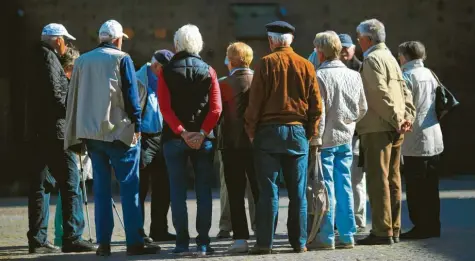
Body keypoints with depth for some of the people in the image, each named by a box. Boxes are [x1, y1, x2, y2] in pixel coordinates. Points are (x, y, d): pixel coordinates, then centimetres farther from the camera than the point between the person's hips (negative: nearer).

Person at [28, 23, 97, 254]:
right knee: (70, 183, -8)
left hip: (41, 131, 10)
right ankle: (72, 237, -10)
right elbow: (54, 94, -17)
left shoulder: (40, 57, 19)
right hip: (55, 130, -9)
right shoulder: (49, 58, -9)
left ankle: (37, 239, 9)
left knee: (40, 184, 8)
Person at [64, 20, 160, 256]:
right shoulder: (121, 59, -3)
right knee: (129, 186, -2)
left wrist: (76, 135, 17)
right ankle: (134, 243, -5)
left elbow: (73, 97, 13)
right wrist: (137, 126, -2)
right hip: (119, 130, -5)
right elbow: (131, 94, -8)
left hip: (90, 132, 5)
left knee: (101, 187, 9)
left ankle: (103, 243, 6)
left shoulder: (82, 61, 11)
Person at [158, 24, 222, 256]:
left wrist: (182, 132, -11)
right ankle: (203, 243, 1)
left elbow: (165, 107, -10)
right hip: (203, 138, 1)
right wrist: (202, 133, -11)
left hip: (174, 138, -1)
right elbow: (215, 108, -7)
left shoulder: (166, 72, 1)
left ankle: (182, 242, 1)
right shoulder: (208, 71, 3)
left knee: (178, 191, 3)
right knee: (203, 191, 4)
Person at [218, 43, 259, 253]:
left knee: (236, 194, 2)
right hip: (257, 142, 3)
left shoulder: (225, 84, -8)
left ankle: (241, 238, -3)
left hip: (233, 143, -2)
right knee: (259, 191, 10)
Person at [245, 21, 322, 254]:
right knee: (298, 191, 6)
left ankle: (265, 242, -3)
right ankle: (299, 242, 8)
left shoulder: (266, 63, -4)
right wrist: (310, 132, 14)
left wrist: (251, 130, 3)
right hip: (297, 131, 2)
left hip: (269, 131, -2)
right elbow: (316, 104, 6)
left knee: (268, 190, -1)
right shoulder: (306, 66, 5)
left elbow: (255, 101, -6)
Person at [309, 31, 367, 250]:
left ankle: (327, 237, 3)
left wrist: (315, 139, -9)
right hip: (346, 139, 5)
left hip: (326, 140, -5)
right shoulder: (354, 75, 4)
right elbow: (362, 109, 10)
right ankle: (347, 235, 13)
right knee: (344, 186, 10)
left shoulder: (319, 76, -14)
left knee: (327, 188, 0)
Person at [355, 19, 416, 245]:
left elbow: (381, 94, -19)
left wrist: (396, 119, -15)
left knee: (378, 180, -7)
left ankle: (382, 232, -8)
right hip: (395, 130, 9)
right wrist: (408, 117, 7)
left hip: (377, 128, -9)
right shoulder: (390, 57, 19)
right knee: (393, 180, 11)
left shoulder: (372, 59, -10)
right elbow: (405, 91, 16)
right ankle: (393, 229, 16)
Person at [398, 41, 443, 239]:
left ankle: (421, 227, -1)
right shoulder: (430, 74, 12)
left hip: (415, 141, -8)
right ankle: (433, 226, 15)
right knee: (430, 187, 12)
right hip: (434, 138, 8)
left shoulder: (407, 76, -11)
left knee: (416, 188, -2)